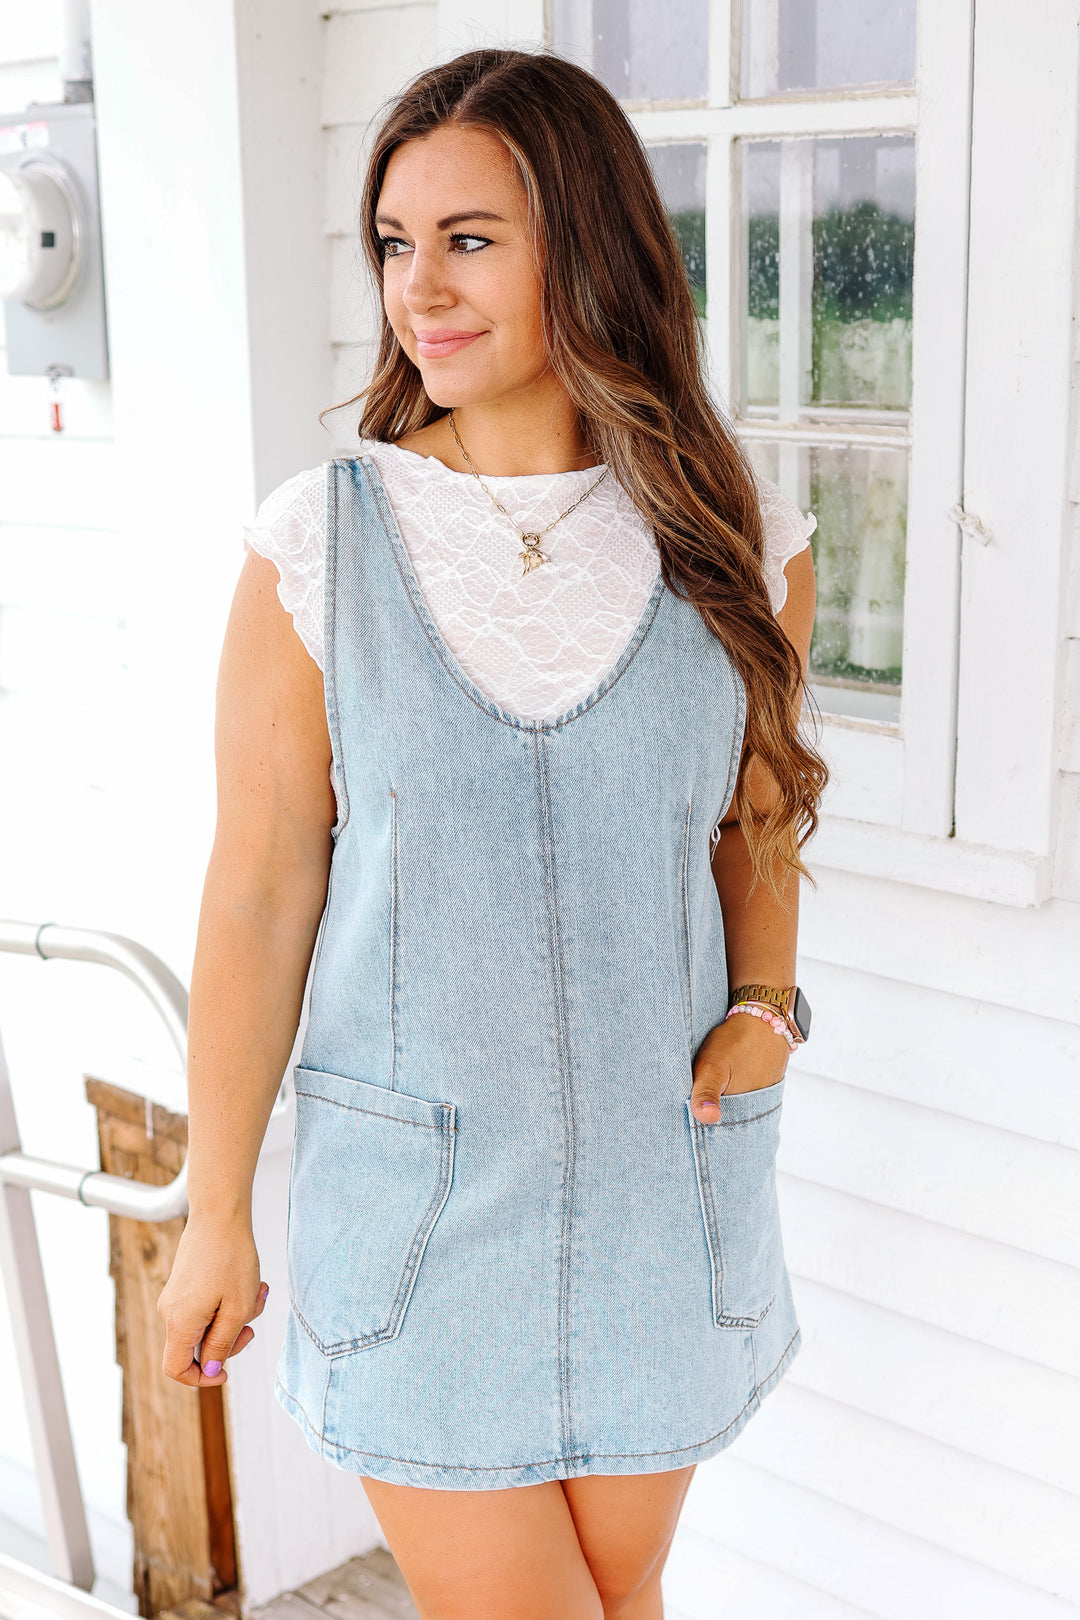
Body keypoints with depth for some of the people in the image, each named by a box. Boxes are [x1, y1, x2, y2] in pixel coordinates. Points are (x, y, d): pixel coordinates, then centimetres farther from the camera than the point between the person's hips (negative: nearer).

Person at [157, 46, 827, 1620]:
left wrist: (763, 1006, -7)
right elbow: (259, 893, -6)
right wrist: (215, 1216, -1)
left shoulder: (741, 541, -4)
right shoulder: (321, 542, -9)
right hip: (418, 1186, -2)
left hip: (663, 1176, 2)